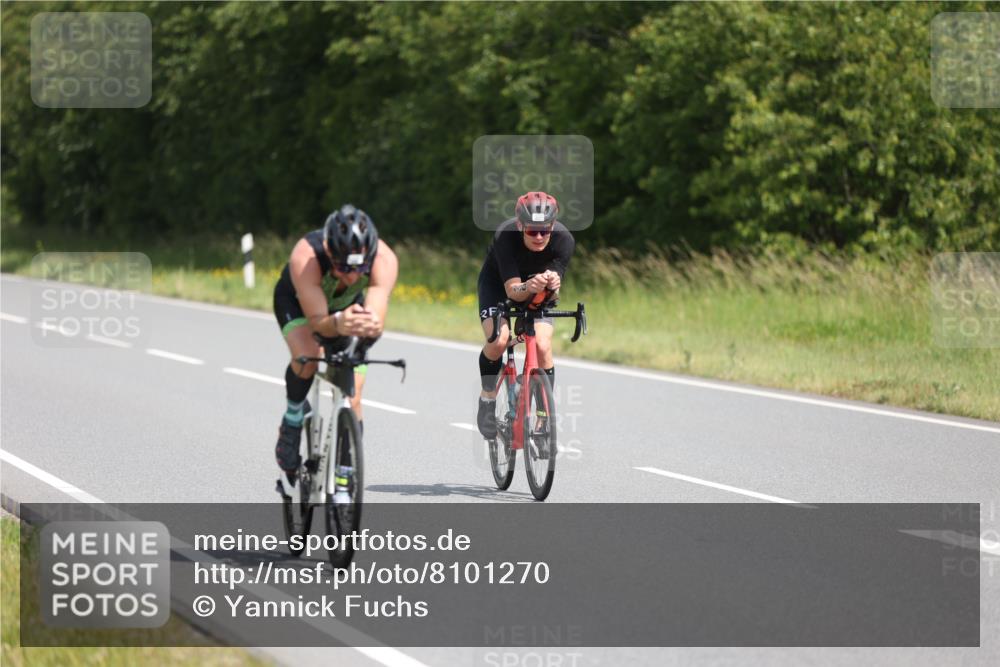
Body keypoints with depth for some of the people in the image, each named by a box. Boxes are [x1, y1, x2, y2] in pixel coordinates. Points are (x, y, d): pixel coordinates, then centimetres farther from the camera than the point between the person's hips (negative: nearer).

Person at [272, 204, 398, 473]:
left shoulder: (384, 259, -38)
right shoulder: (306, 256, -43)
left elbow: (377, 321, -46)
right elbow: (318, 322, -44)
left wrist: (370, 326, -70)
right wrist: (338, 324, -67)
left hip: (348, 305, 2)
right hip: (297, 301, -2)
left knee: (352, 402, -7)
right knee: (307, 358, -33)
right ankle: (294, 415, -3)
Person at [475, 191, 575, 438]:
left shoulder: (563, 240, -31)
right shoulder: (505, 236, -37)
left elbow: (552, 295, -28)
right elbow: (512, 290, -36)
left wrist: (552, 286, -51)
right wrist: (529, 287, -58)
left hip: (538, 290, 2)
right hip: (499, 282, -2)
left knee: (543, 345, -19)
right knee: (498, 340, -24)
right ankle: (488, 398, 3)